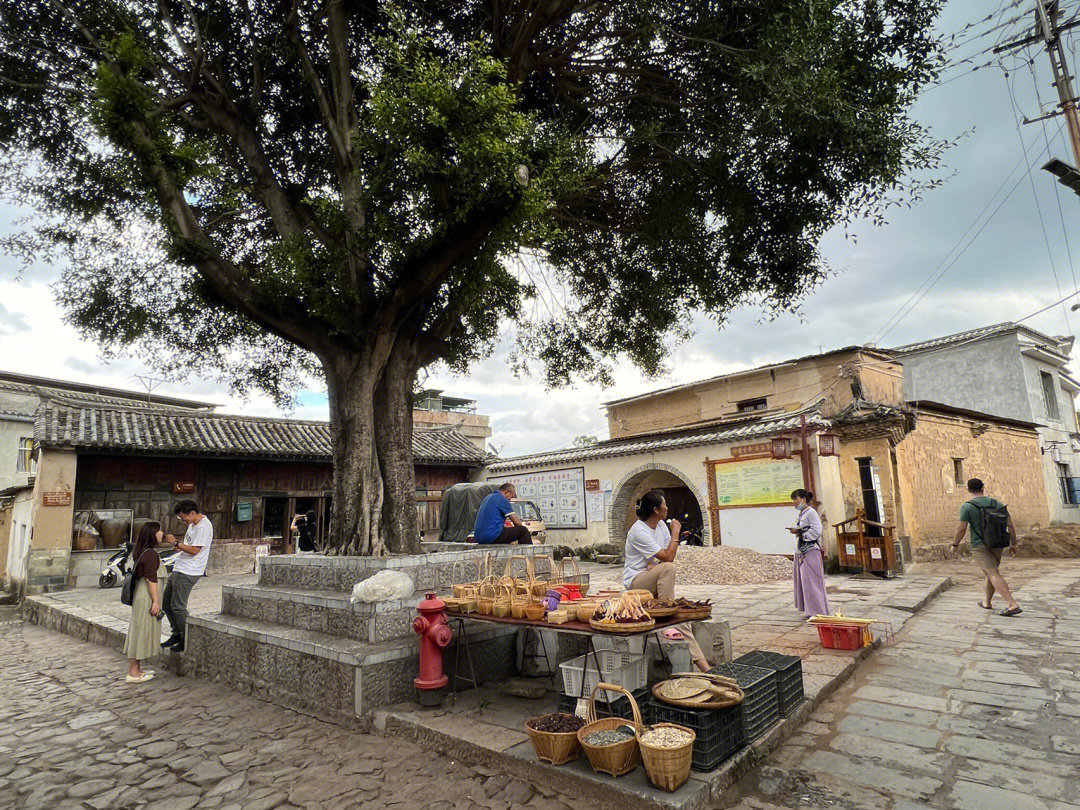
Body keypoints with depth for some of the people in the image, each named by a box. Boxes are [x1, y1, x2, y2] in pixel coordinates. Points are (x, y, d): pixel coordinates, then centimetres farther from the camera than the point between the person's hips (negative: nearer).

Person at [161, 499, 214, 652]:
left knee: (178, 607, -4)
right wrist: (179, 546, 4)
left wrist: (176, 543, -14)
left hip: (188, 573, -10)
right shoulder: (193, 524, 12)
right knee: (166, 603, 17)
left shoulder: (204, 527, -20)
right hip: (179, 570, 10)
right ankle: (177, 634, 31)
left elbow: (194, 550, -23)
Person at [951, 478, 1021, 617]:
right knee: (991, 572, 20)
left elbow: (962, 529, -12)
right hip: (997, 545, 6)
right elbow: (1010, 525, 2)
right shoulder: (997, 504, 4)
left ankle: (1013, 605, -23)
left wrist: (955, 545, 2)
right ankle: (987, 602, 32)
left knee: (993, 575, -10)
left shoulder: (967, 506, -9)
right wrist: (1013, 544, 12)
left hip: (979, 546, -6)